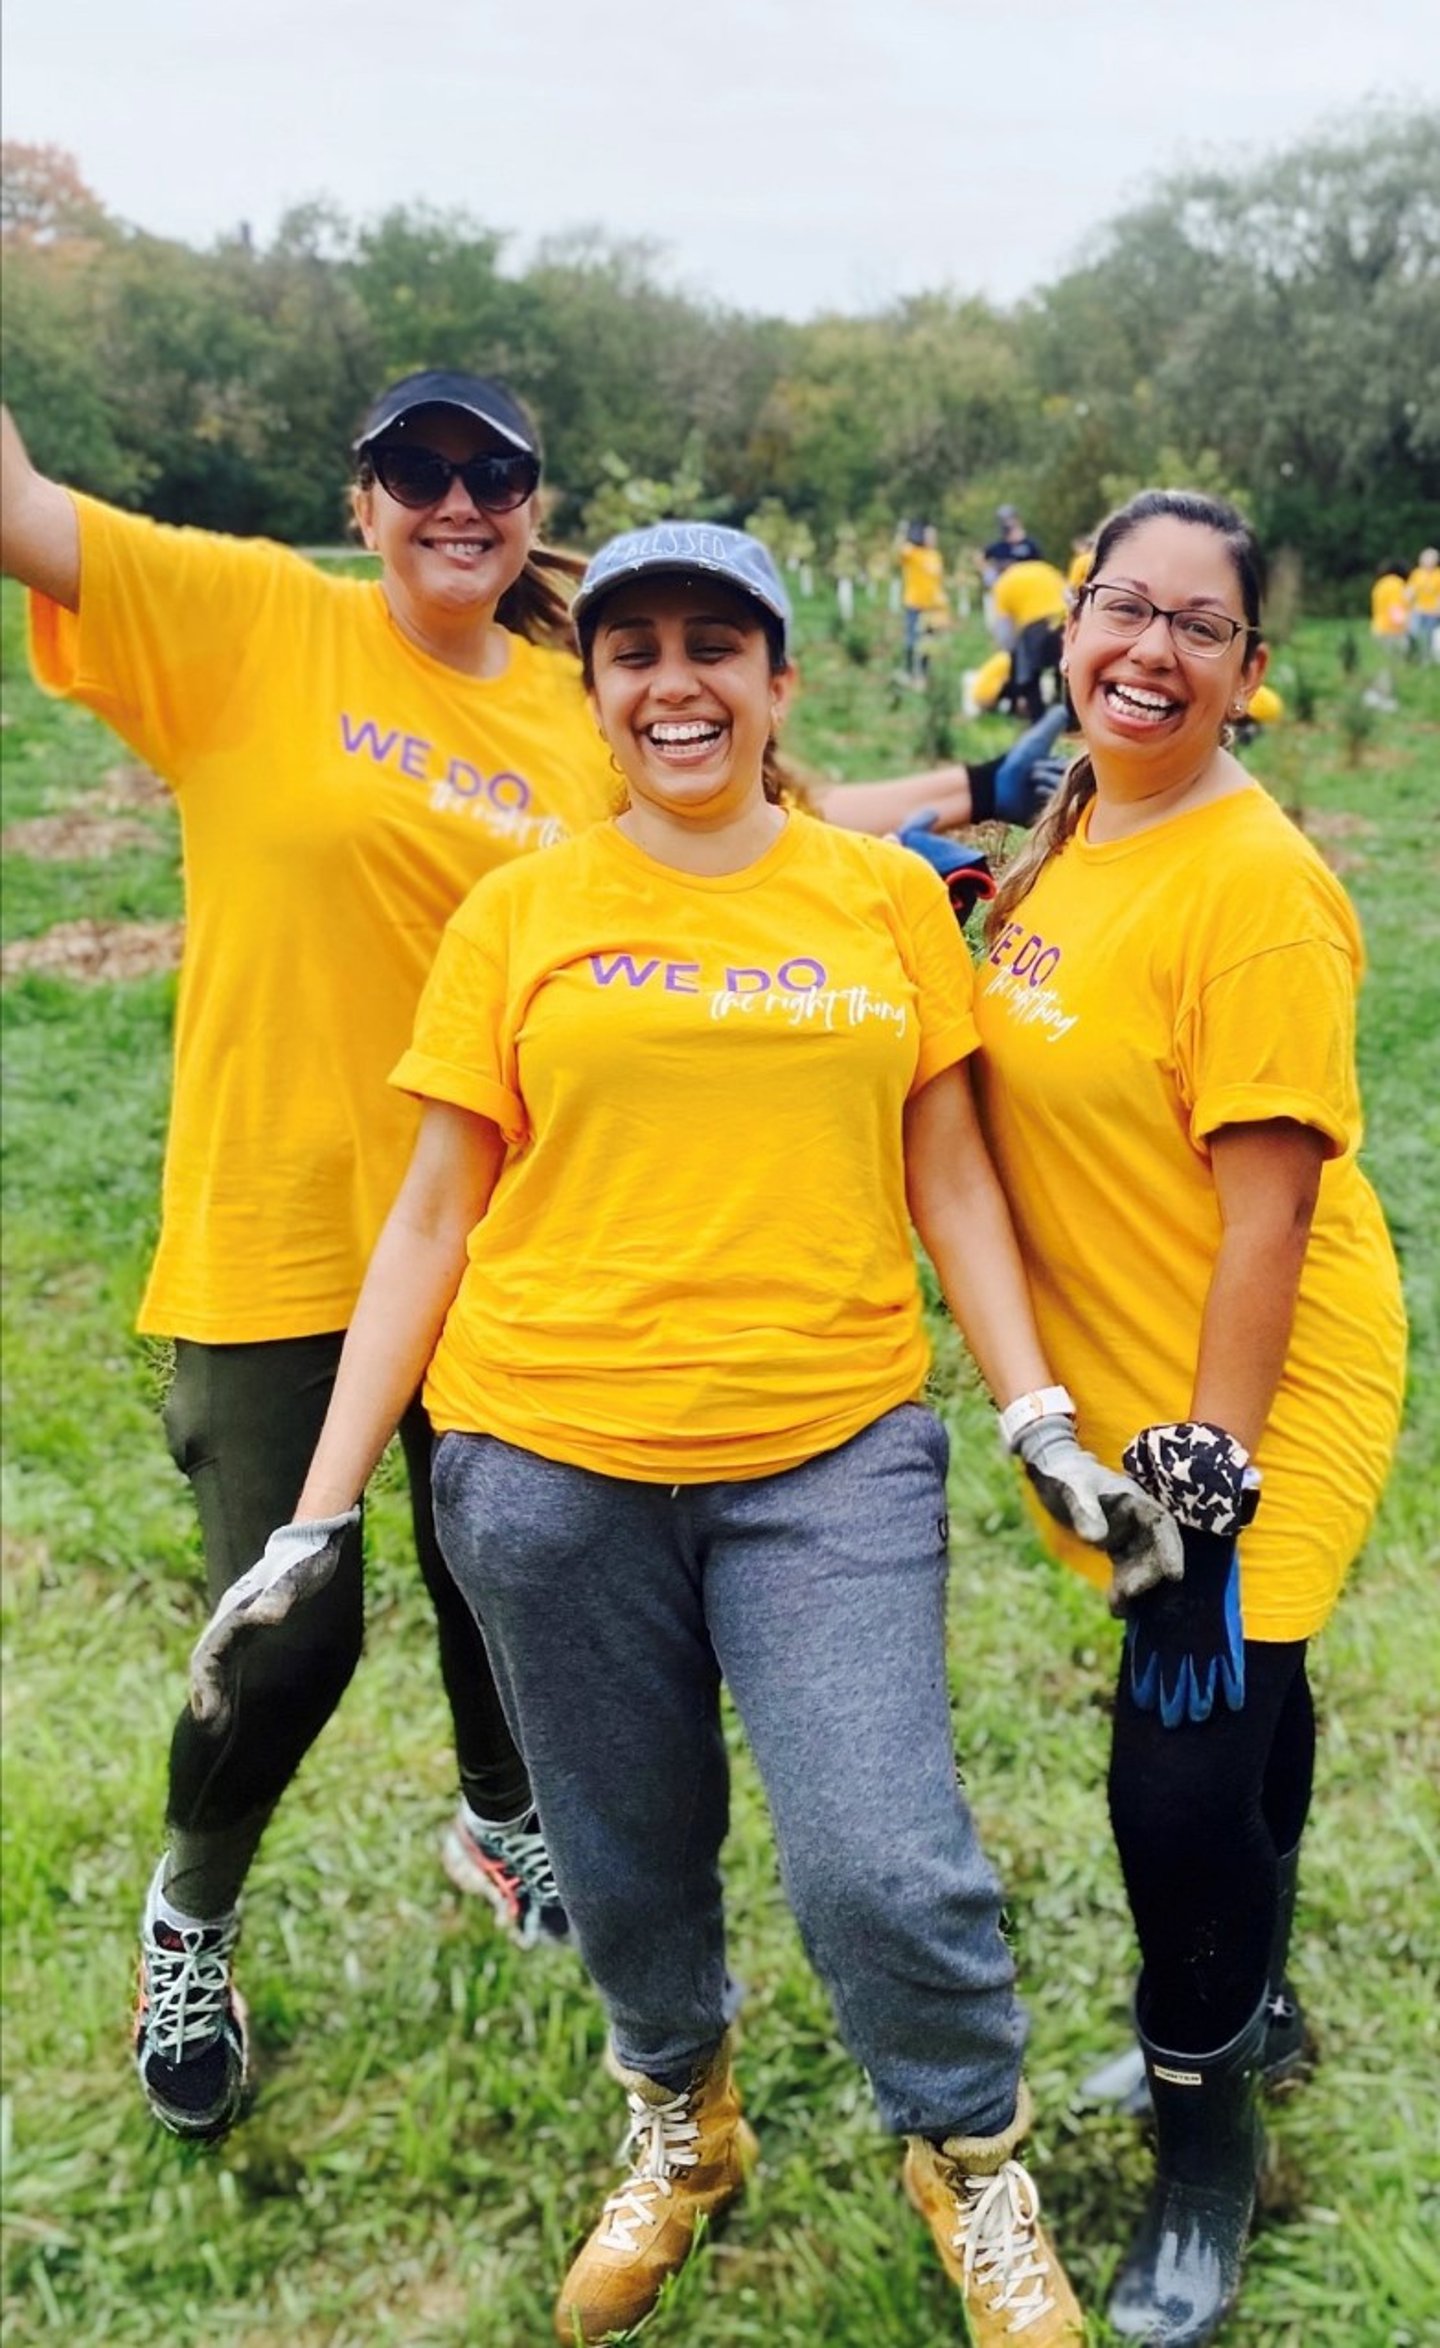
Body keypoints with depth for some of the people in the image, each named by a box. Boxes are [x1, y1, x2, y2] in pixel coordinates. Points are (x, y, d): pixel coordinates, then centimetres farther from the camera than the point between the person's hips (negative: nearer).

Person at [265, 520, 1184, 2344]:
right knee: (627, 1860, 14)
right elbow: (435, 1214, 3)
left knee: (884, 1864, -8)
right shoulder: (517, 915, 2)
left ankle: (974, 2160, 25)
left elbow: (948, 1180, 8)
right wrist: (321, 1507, 1)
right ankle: (681, 2128, 46)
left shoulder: (887, 896, 4)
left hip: (834, 1456, 0)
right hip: (552, 1463, 1)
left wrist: (1044, 1422, -1)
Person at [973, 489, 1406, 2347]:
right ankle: (1248, 2007, 46)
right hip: (1127, 1388, 8)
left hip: (1253, 1396, -8)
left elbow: (1270, 1201, -22)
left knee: (1186, 1766, -3)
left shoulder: (1253, 882, -21)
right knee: (1232, 1700, 23)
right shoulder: (1070, 838, 4)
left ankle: (1205, 2147, 21)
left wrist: (1209, 1457, -21)